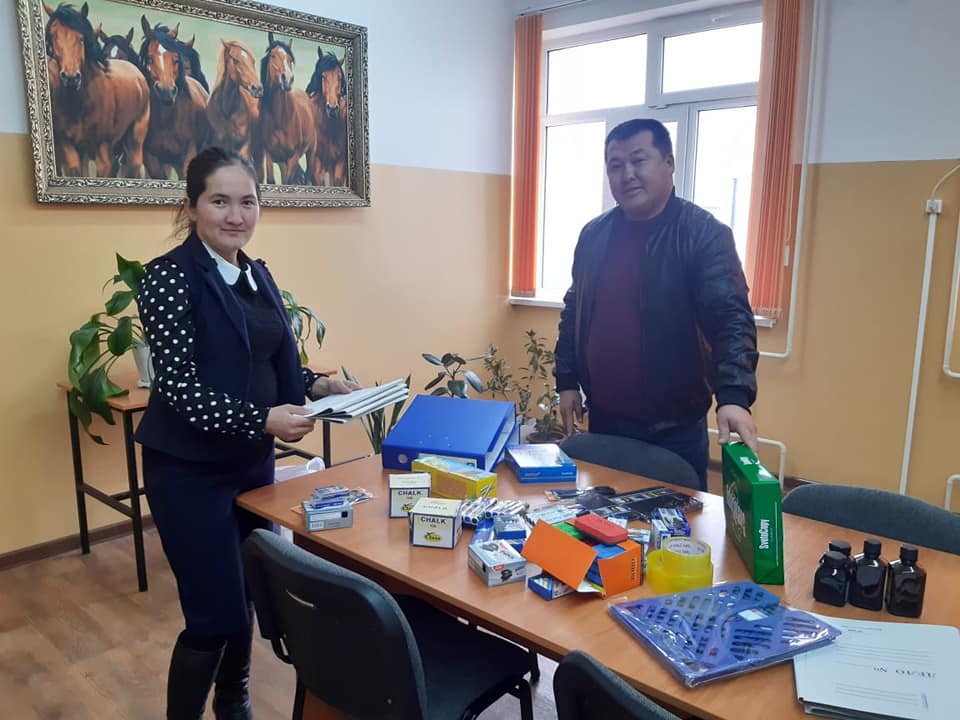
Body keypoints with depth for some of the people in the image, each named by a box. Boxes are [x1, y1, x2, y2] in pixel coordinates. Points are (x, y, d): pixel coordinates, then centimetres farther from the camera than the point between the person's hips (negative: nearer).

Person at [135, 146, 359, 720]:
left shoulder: (259, 277, 8)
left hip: (253, 462, 7)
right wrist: (262, 420, -31)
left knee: (247, 598, 18)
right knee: (214, 615, -2)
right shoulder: (170, 275, -14)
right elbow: (180, 383, -21)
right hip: (190, 469, -6)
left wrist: (319, 384, -4)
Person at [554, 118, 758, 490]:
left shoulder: (705, 234, -11)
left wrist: (734, 396, -35)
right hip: (603, 420, 5)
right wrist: (567, 380, 8)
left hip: (673, 427, -4)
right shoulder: (593, 235, 6)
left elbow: (731, 318, -21)